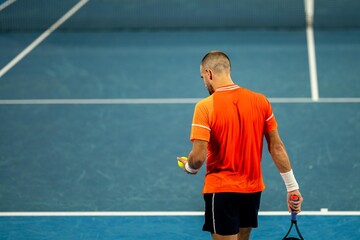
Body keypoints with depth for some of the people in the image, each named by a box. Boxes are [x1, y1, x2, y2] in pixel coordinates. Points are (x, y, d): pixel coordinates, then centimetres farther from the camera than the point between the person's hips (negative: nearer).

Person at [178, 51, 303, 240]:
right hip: (253, 189, 5)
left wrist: (188, 167, 4)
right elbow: (276, 147, 2)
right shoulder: (260, 101, -1)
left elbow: (198, 157, -19)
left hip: (221, 191, -5)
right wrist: (292, 187, 6)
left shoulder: (205, 107, -15)